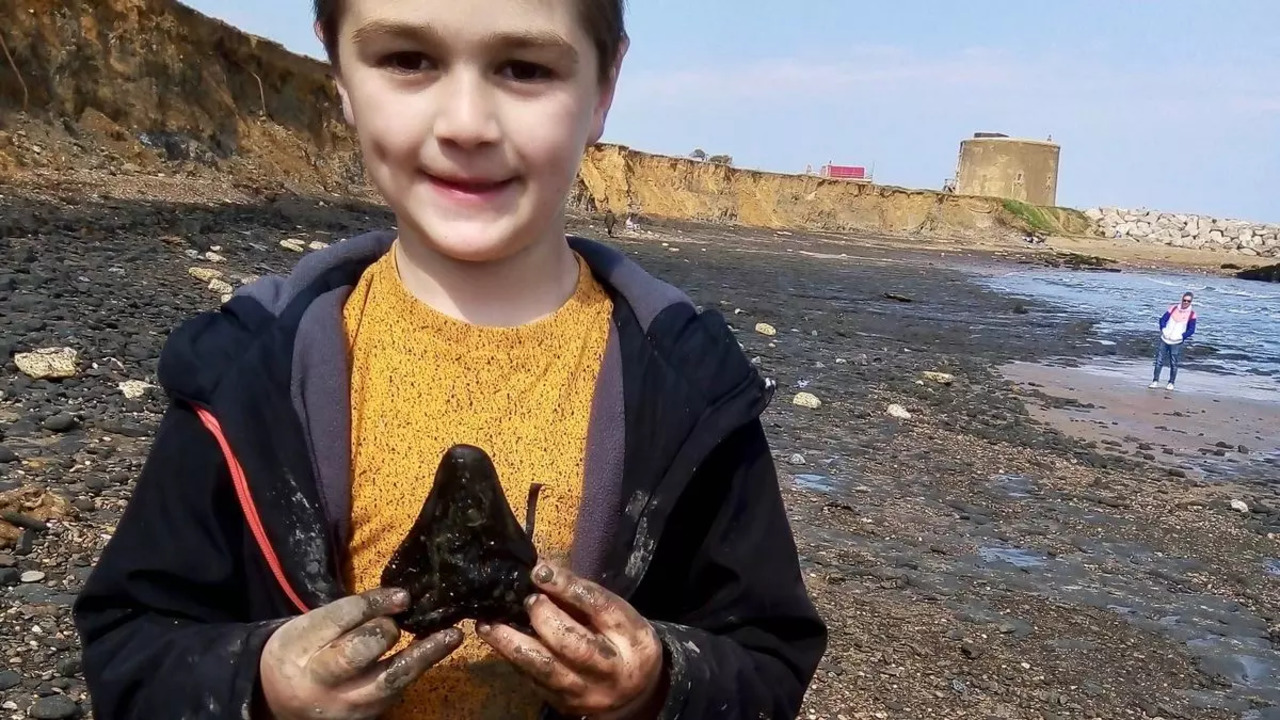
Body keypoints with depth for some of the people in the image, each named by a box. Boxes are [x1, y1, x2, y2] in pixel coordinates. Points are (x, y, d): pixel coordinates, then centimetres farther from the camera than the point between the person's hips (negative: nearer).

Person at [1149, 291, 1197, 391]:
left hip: (1176, 342, -2)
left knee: (1174, 364, 3)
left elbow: (1191, 330, -4)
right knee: (1159, 361, 3)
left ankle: (1171, 383, 14)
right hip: (1164, 339, 2)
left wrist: (1181, 336, -15)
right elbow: (1163, 319, 6)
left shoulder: (1191, 314, -4)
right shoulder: (1173, 308, 4)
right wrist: (1163, 330, -9)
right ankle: (1155, 381, 10)